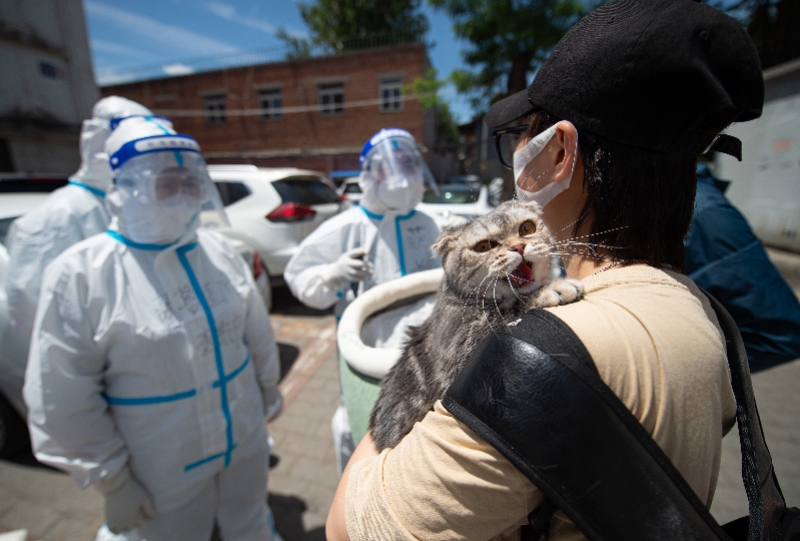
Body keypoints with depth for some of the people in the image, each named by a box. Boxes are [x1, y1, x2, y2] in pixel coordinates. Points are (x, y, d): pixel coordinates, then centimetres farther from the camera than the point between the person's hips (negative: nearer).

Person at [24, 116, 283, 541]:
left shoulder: (219, 251, -5)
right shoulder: (81, 274, -18)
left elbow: (258, 332, 4)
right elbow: (62, 400, -13)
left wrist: (269, 388, 12)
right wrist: (111, 480, -8)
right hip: (166, 474, -3)